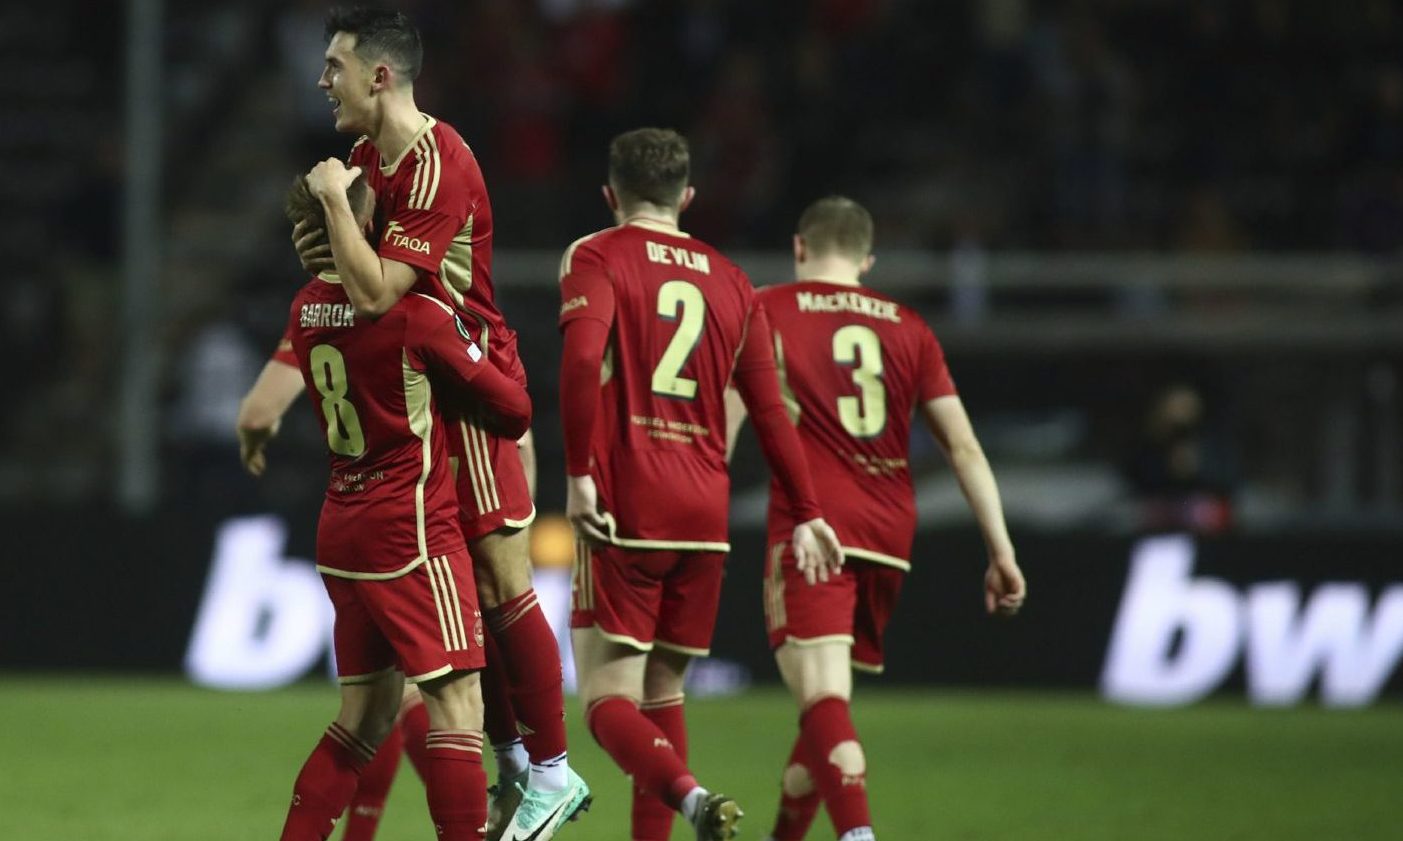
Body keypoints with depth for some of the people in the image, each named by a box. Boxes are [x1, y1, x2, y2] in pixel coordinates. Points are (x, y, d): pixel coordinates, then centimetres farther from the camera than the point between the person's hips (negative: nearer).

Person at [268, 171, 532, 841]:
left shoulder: (305, 311, 5)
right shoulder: (416, 314, -14)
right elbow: (511, 409, -5)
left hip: (341, 528, 8)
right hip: (410, 533, -8)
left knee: (366, 713, 15)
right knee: (457, 705, -8)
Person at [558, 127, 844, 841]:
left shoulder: (596, 256, 0)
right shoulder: (730, 281, 14)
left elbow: (582, 358, -19)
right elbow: (770, 411, 15)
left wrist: (578, 473, -16)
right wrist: (806, 514, 21)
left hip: (622, 509, -5)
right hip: (705, 514, 5)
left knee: (610, 699, -6)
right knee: (662, 693, 16)